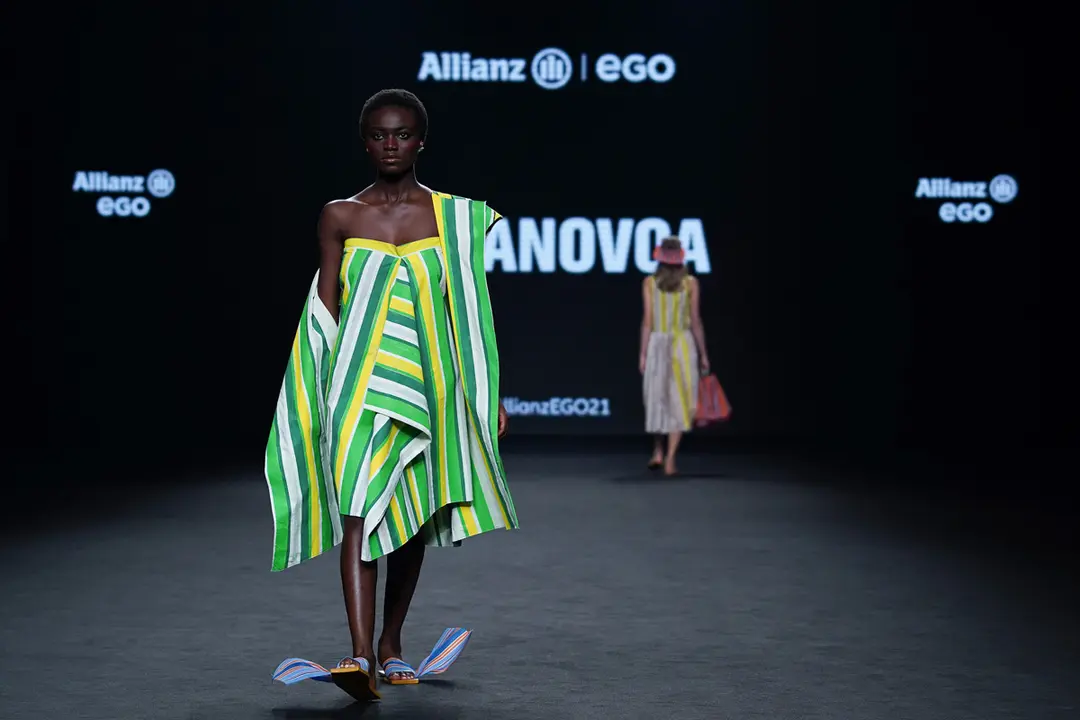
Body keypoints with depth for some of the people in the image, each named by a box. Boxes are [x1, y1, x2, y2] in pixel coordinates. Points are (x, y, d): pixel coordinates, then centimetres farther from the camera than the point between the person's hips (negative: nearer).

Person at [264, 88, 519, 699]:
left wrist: (489, 391, 5)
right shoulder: (340, 217, 5)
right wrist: (322, 390, 1)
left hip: (426, 380, 2)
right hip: (359, 380, -1)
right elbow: (325, 310, 6)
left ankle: (391, 643, 26)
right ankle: (360, 654, -21)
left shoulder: (453, 218, 5)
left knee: (413, 513, 10)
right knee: (359, 509, -15)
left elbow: (469, 313, 7)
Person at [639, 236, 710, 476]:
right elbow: (695, 321, 0)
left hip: (657, 343, 1)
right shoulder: (691, 282, 0)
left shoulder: (649, 282, 0)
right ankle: (670, 459, -5)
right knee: (679, 402, 1)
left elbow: (647, 321, -3)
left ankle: (658, 451, 16)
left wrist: (643, 353, 1)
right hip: (683, 343, -1)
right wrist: (703, 353, 7)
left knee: (658, 399, 17)